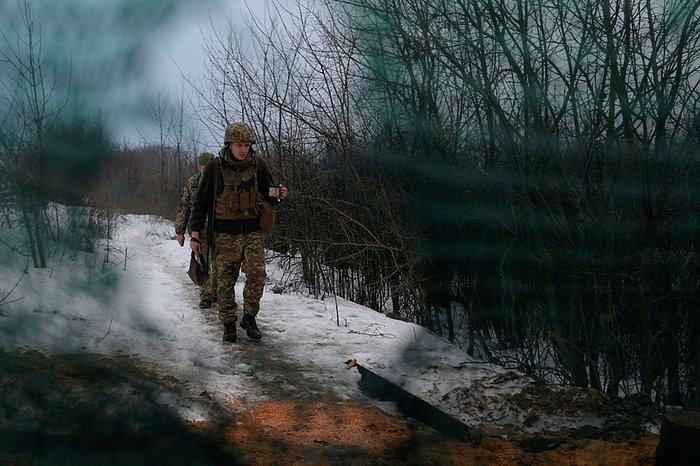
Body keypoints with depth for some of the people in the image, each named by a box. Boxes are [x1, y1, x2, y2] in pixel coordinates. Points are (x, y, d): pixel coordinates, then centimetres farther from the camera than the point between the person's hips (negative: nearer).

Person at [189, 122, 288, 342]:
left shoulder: (258, 165, 2)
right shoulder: (215, 167, -3)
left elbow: (268, 195, 13)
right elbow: (201, 201, 3)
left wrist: (279, 196, -11)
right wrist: (195, 233, -1)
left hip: (253, 231, 1)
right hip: (225, 233, -1)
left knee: (257, 273, -11)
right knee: (226, 280, 3)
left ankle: (249, 317, 8)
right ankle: (229, 324, 17)